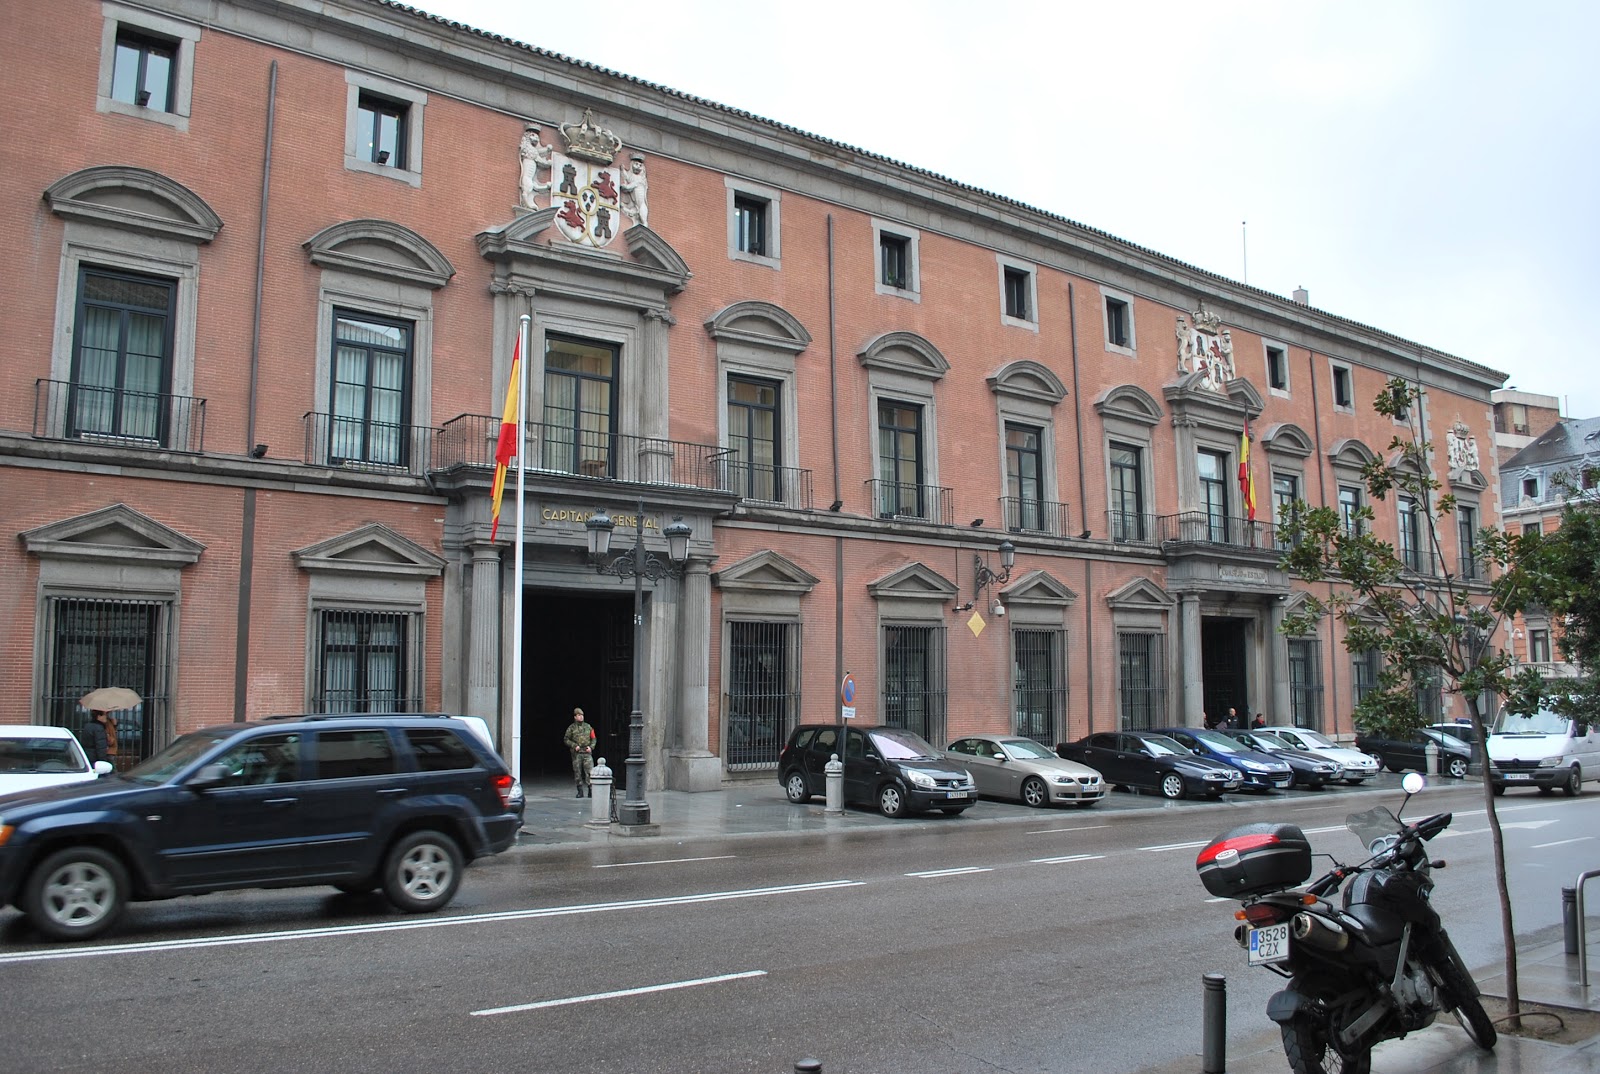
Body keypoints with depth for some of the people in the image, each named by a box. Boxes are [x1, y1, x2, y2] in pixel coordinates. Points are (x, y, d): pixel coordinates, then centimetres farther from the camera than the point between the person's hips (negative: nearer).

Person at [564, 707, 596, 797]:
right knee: (577, 772, 2)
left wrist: (591, 747, -3)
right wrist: (574, 746, -10)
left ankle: (591, 791, -4)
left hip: (587, 752, 1)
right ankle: (580, 792, 11)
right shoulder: (571, 728, 4)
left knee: (589, 771, -8)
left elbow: (593, 739, 14)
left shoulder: (588, 727, 11)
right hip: (576, 753, -1)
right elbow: (566, 739, 3)